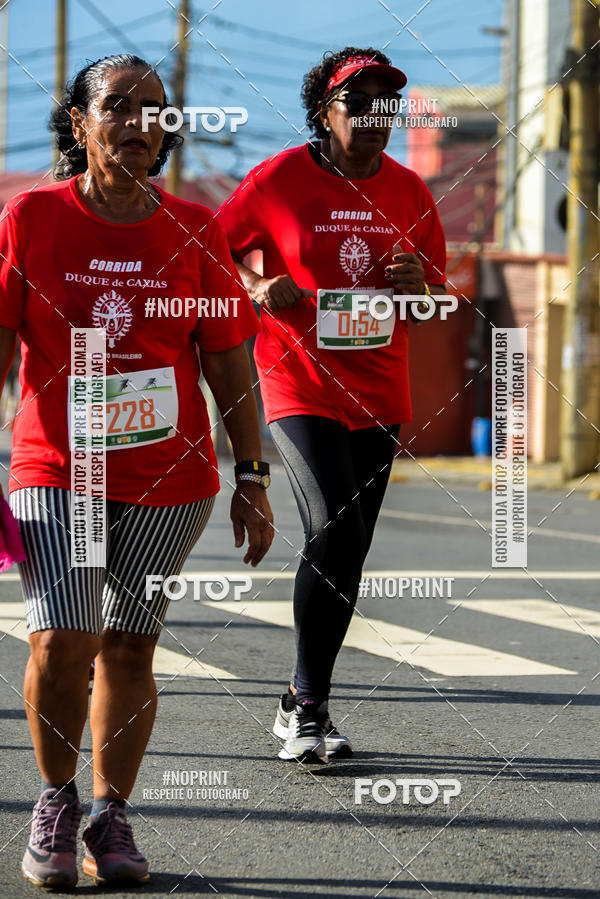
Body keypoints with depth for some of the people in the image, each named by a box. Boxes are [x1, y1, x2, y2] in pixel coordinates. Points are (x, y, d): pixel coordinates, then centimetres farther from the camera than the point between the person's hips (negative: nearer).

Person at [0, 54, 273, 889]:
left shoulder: (195, 231, 2)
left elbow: (228, 363, 7)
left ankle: (111, 820, 20)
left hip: (169, 476, 2)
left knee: (128, 648, 6)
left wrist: (252, 479, 5)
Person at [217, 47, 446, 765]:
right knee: (335, 531, -20)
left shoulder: (408, 192, 8)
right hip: (299, 382, -5)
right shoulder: (278, 179, -5)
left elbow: (438, 296, 17)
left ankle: (302, 707, 22)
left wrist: (420, 284, -7)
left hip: (380, 390, 5)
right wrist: (258, 290, -14)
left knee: (348, 551, 8)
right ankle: (309, 704, -7)